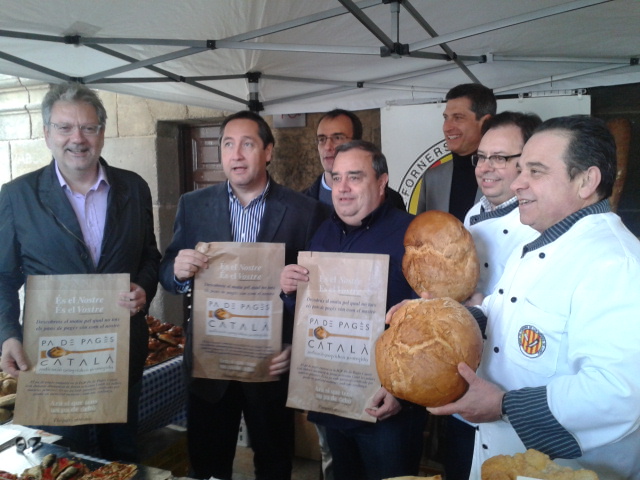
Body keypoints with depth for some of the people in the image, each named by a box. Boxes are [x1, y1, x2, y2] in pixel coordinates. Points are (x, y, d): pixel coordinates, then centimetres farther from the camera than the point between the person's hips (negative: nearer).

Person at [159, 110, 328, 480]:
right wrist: (179, 270, -19)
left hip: (273, 362, -1)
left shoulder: (305, 211, -8)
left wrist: (298, 347, -14)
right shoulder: (193, 205, 0)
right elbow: (168, 275, 3)